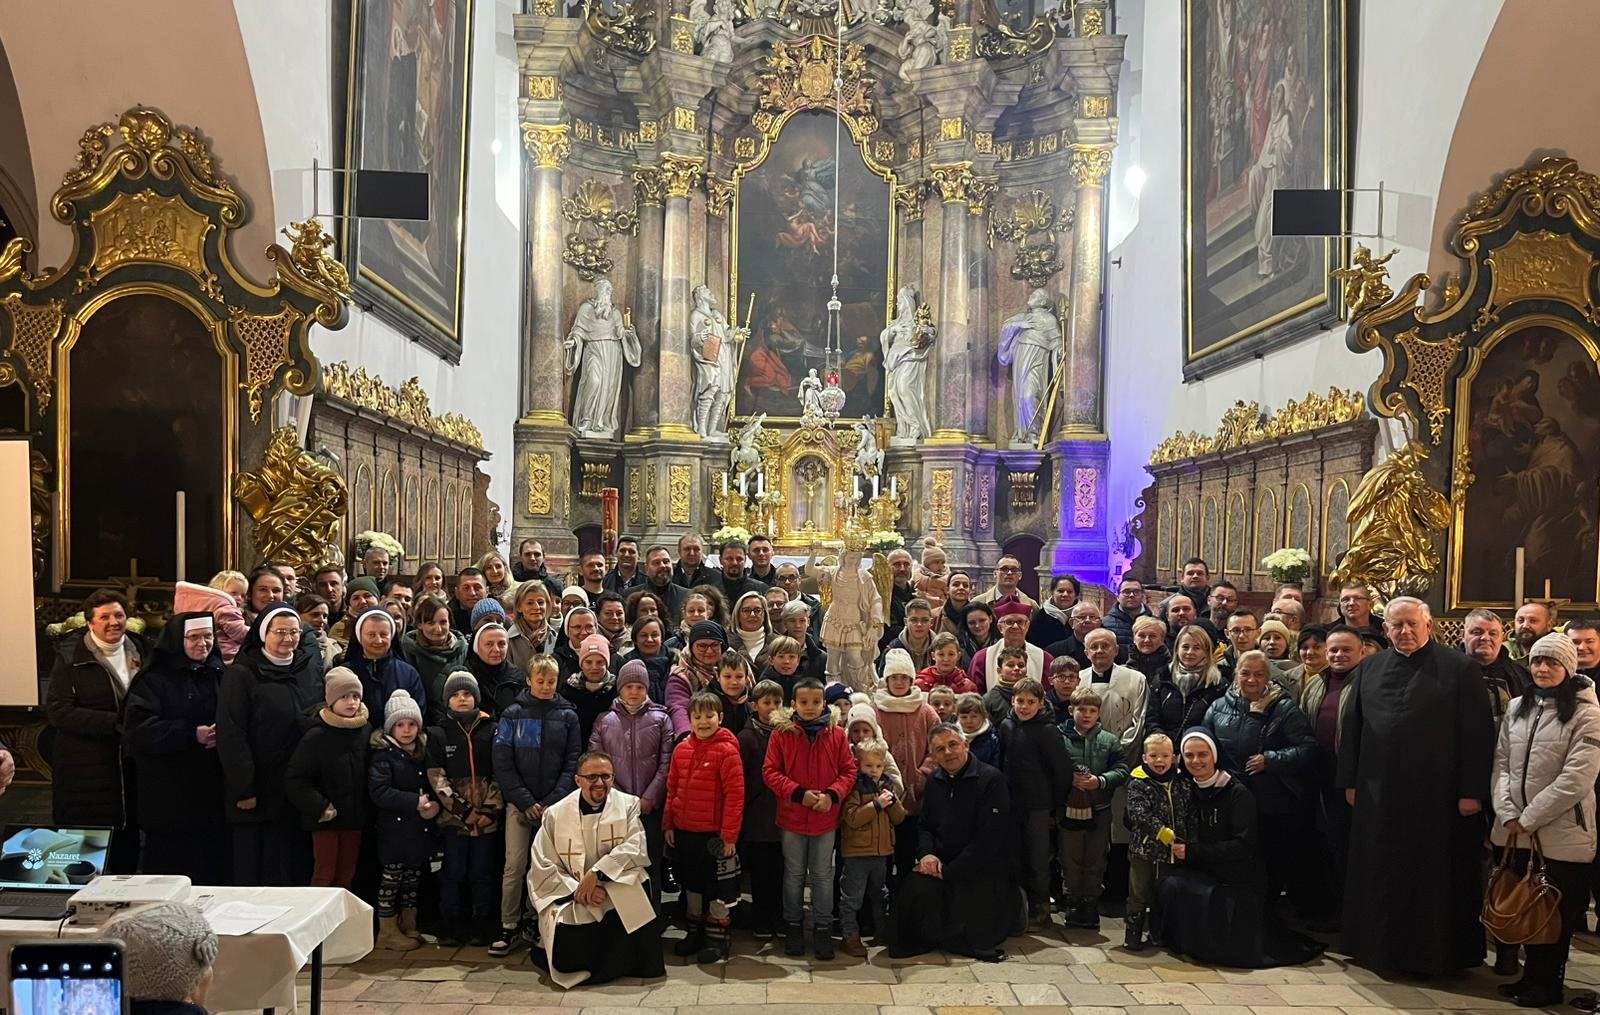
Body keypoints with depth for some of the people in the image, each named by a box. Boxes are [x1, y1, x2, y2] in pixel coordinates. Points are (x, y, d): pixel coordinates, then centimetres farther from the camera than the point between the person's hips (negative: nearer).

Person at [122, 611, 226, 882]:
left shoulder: (223, 676, 12)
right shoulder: (154, 680, -1)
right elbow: (136, 727, -12)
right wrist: (191, 735, -16)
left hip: (213, 791, 4)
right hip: (169, 796, -4)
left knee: (211, 872, 4)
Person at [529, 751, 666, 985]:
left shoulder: (628, 805, 2)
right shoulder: (555, 815, 2)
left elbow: (636, 850, -11)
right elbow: (541, 869, -3)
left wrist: (597, 873, -23)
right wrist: (577, 890, -17)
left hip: (620, 895, 0)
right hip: (570, 902, 0)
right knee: (568, 961, -22)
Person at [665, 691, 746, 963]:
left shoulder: (727, 751, -14)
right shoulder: (682, 749, 4)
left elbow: (735, 795, -15)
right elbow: (672, 789, 11)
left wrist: (729, 835, -16)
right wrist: (668, 824, 8)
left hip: (714, 833, -6)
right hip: (684, 831, 6)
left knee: (718, 886, 6)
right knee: (691, 882, 18)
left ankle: (717, 937, 19)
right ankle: (695, 931, 33)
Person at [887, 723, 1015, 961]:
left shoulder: (991, 779, -11)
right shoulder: (935, 781, 13)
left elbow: (989, 837, -16)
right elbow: (925, 826, 19)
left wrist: (949, 871, -17)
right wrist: (927, 853, -5)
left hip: (983, 872, -5)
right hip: (941, 864, 5)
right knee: (913, 889, -24)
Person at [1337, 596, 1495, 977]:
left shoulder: (1458, 668, -4)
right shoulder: (1370, 670, 8)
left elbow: (1478, 733, -7)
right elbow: (1352, 728, 11)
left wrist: (1472, 790, -12)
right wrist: (1350, 782, 8)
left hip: (1438, 795, -4)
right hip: (1379, 793, 4)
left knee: (1435, 877, 5)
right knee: (1380, 877, 11)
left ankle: (1435, 954, 19)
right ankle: (1381, 947, 24)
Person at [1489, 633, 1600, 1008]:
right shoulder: (1518, 707, 9)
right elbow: (1501, 762, 8)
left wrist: (1528, 820, -14)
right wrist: (1508, 815, -6)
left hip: (1561, 833, -5)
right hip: (1515, 831, 5)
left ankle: (1547, 983, 19)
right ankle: (1531, 974, 26)